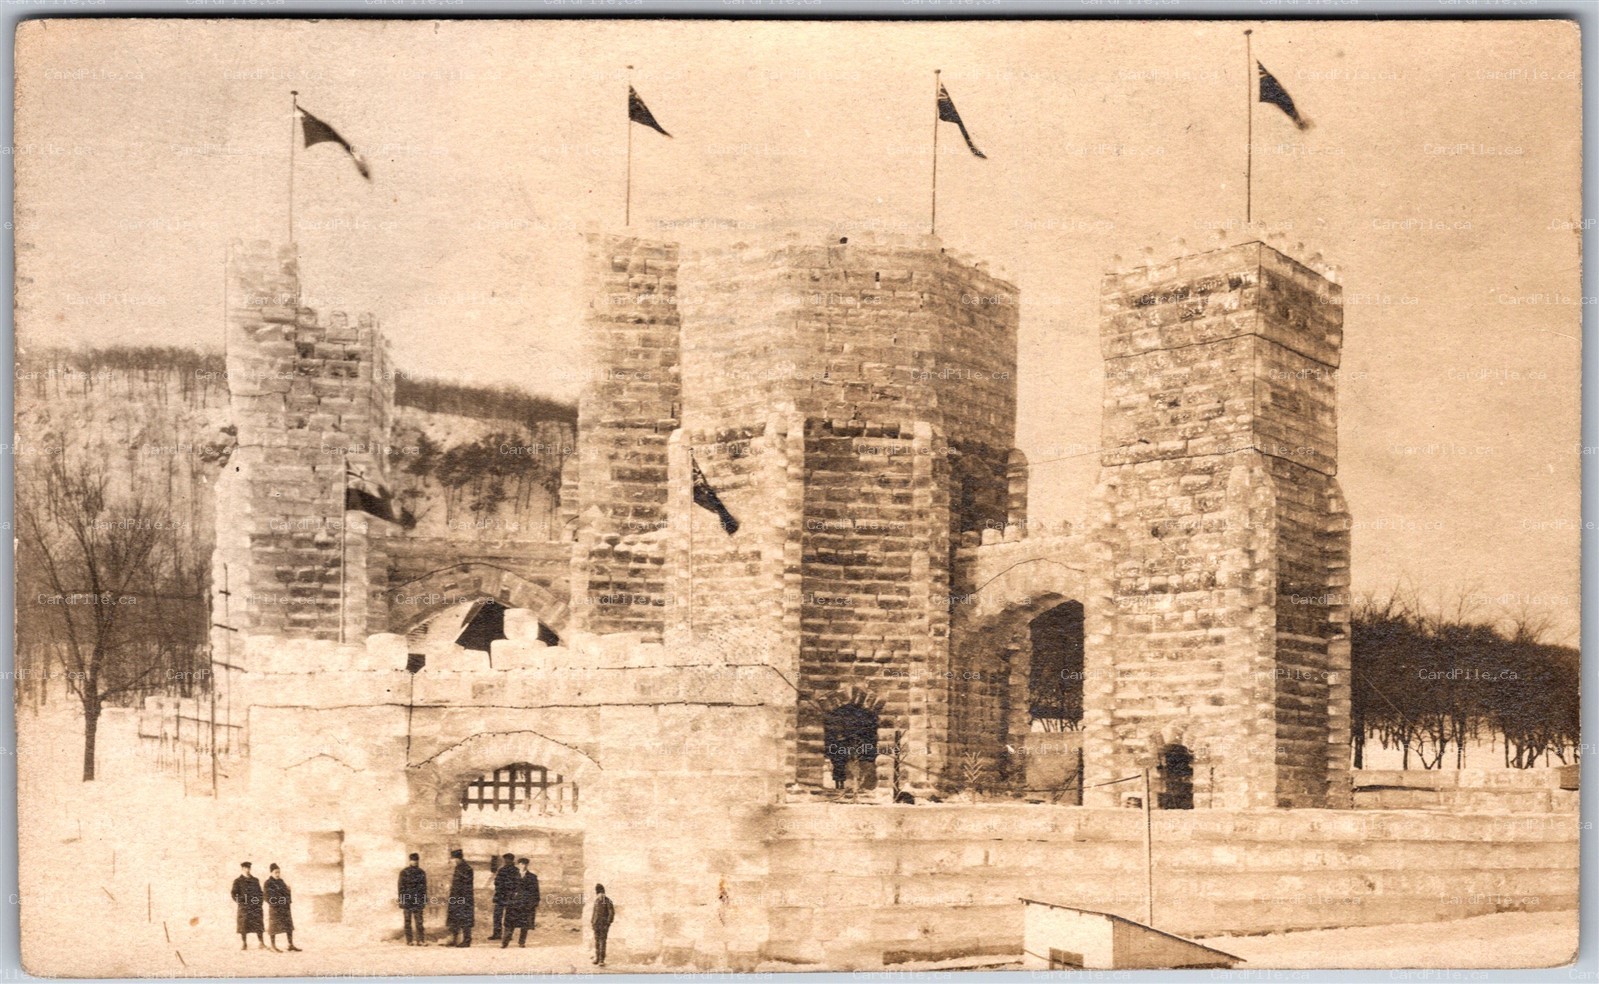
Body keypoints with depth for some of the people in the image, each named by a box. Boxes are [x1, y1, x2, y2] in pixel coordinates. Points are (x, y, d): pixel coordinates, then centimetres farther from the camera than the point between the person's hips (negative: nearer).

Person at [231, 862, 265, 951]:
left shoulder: (255, 880, 16)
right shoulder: (238, 881, 4)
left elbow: (260, 892, 19)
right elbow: (234, 894, 0)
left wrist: (260, 902, 6)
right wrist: (242, 902, -10)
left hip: (256, 907, 3)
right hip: (244, 907, -3)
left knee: (258, 925, -1)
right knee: (244, 926, -3)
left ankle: (261, 943, 1)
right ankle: (244, 944, 3)